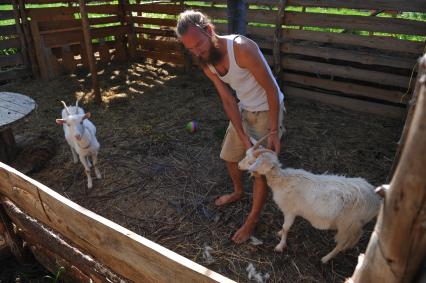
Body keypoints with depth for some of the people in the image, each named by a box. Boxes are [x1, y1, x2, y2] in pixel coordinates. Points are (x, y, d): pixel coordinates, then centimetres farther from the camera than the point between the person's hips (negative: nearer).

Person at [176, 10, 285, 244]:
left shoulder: (242, 49, -31)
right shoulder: (206, 63, -8)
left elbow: (271, 89, -24)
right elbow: (228, 100, -7)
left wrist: (273, 132, -22)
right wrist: (244, 139, -13)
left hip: (267, 110, -7)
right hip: (243, 109, 7)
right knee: (229, 156, 18)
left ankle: (252, 219, 21)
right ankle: (238, 192, 48)